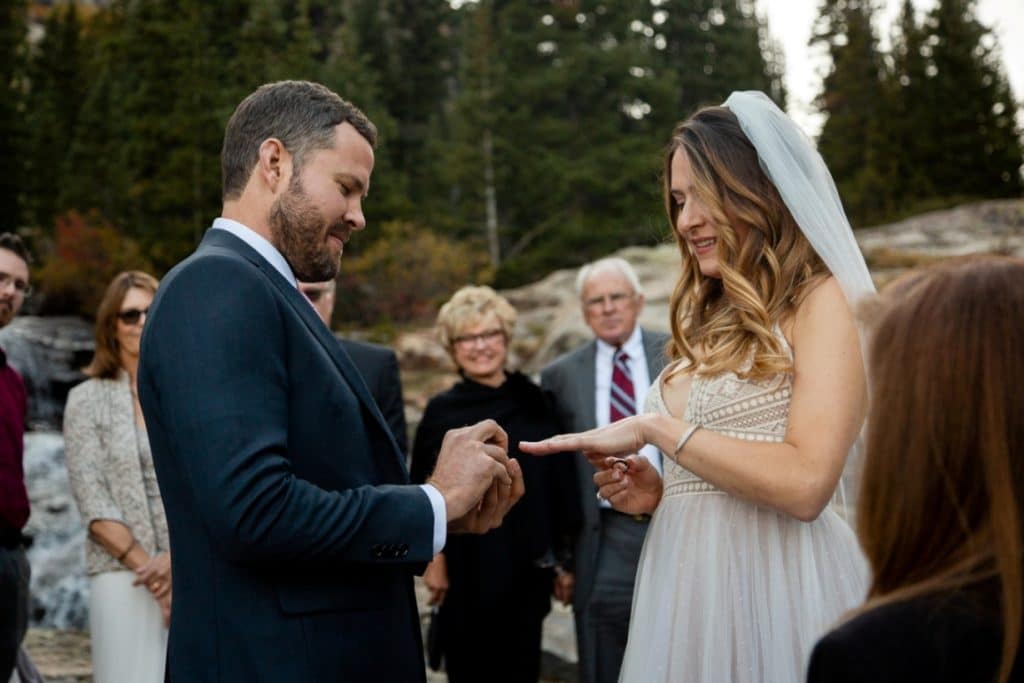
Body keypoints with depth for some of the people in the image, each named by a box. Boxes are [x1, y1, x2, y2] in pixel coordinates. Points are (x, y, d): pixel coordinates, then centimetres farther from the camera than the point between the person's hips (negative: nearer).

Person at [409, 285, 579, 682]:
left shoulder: (533, 401, 6)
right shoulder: (442, 411, 0)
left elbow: (561, 481, 8)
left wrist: (563, 555, 7)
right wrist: (433, 558, -10)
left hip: (529, 568, 2)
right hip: (468, 572, -2)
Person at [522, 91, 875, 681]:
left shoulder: (819, 302, -6)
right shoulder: (710, 324, 15)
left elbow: (805, 484, -19)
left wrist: (656, 428, -14)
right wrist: (657, 494, 1)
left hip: (776, 584, -7)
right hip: (686, 585, 7)